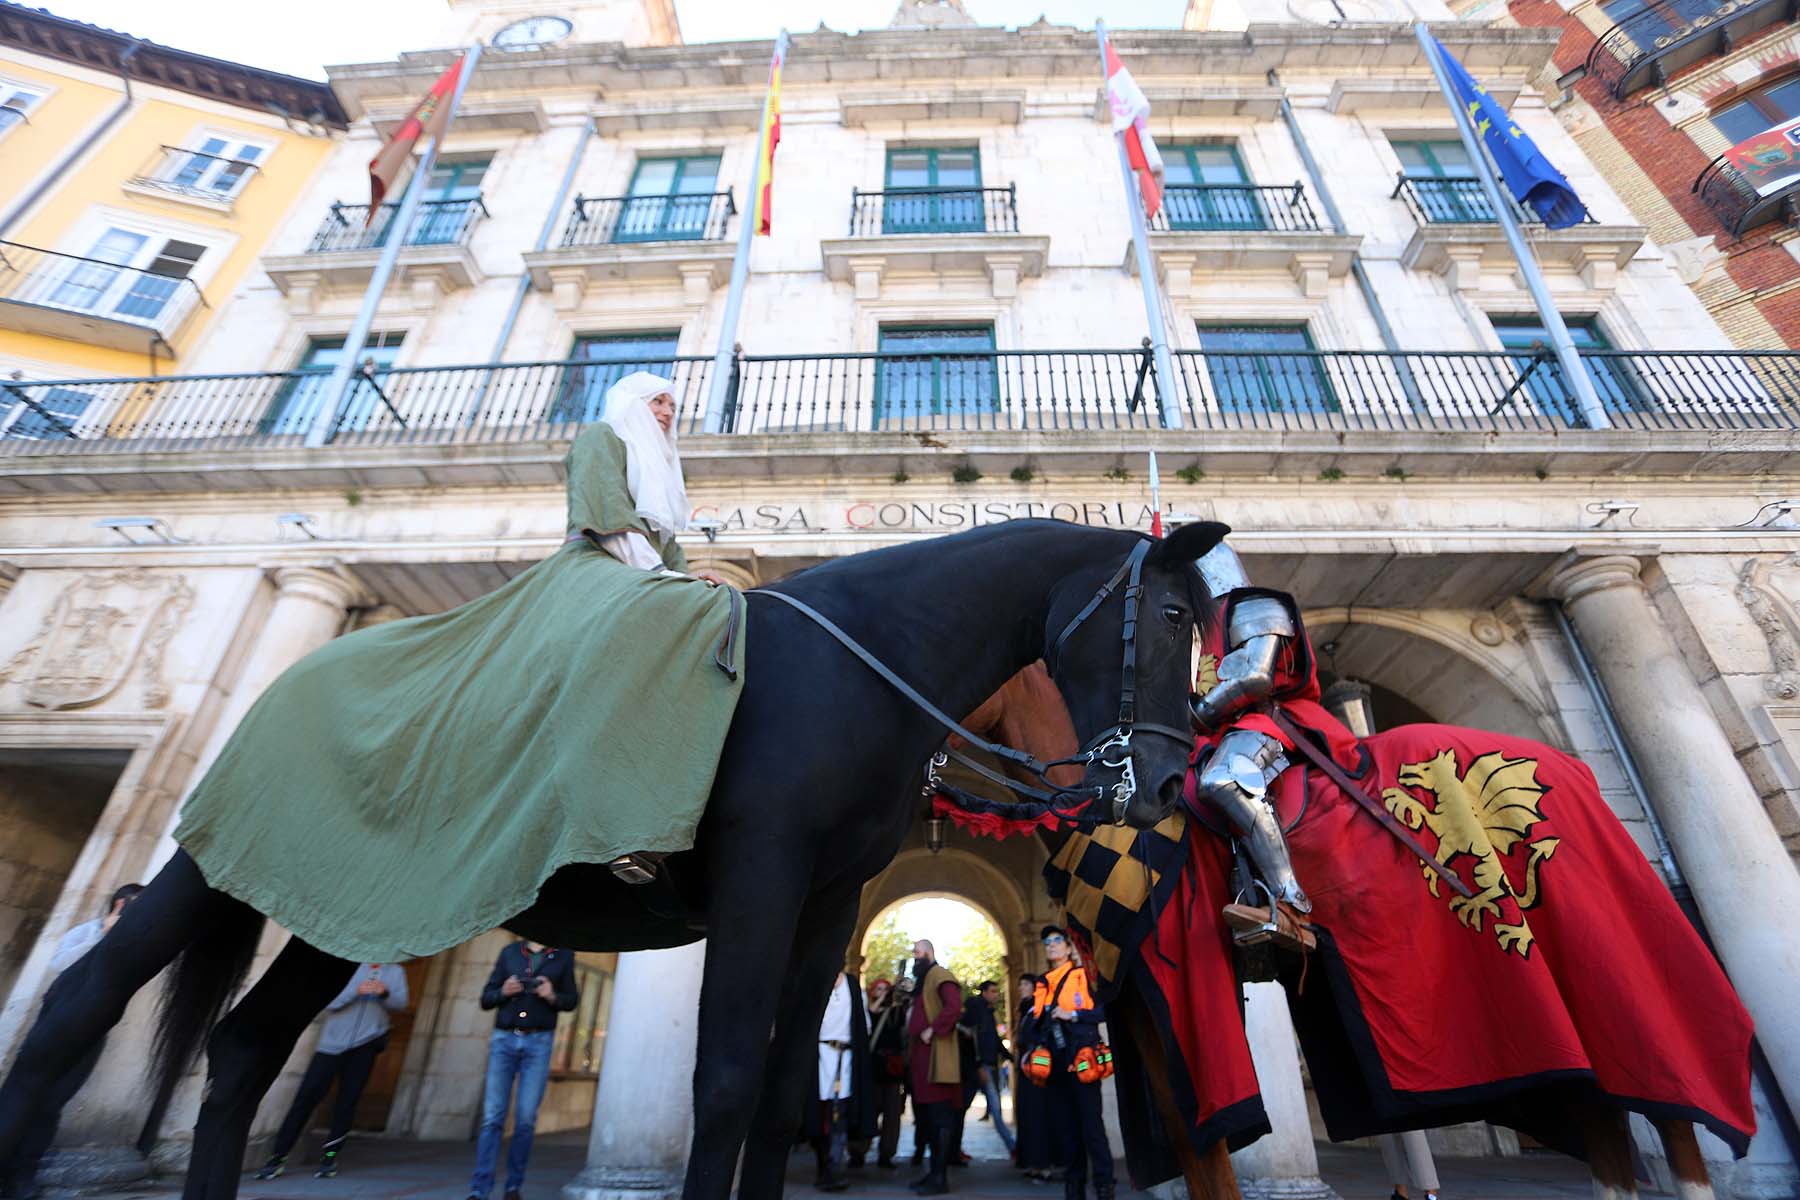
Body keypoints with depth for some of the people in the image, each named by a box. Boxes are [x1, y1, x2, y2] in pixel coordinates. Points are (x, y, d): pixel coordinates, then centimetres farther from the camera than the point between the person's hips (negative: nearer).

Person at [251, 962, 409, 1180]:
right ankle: (278, 1156, 9)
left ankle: (329, 1156, 14)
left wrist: (386, 993, -22)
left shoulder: (395, 971, 4)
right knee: (307, 1095, -2)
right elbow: (329, 1001, -10)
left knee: (348, 1100, 2)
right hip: (333, 1042, -1)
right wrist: (356, 991, -26)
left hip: (367, 1042, 1)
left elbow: (401, 1003, -2)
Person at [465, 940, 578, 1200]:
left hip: (538, 1042, -1)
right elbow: (486, 998, 9)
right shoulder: (510, 952, 6)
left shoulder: (563, 957, 4)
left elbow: (572, 999, 9)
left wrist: (553, 997, -11)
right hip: (504, 1039, 1)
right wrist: (503, 992, -12)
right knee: (493, 1118, -2)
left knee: (526, 1119, 1)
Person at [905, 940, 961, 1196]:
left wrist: (933, 1030, -22)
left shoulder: (939, 975, -10)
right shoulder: (923, 980, 20)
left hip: (935, 1056, -10)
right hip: (922, 1058, 10)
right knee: (926, 1115, 13)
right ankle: (934, 1171, 20)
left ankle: (940, 1177, -3)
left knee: (940, 1116, -6)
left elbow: (954, 1005, -25)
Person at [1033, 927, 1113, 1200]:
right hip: (1055, 1062, 6)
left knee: (1091, 1123, -5)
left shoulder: (1083, 975, -2)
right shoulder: (1043, 986, 15)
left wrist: (1073, 1015, -16)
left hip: (1080, 1060, -6)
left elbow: (1104, 1009, -9)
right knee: (1064, 1124, 9)